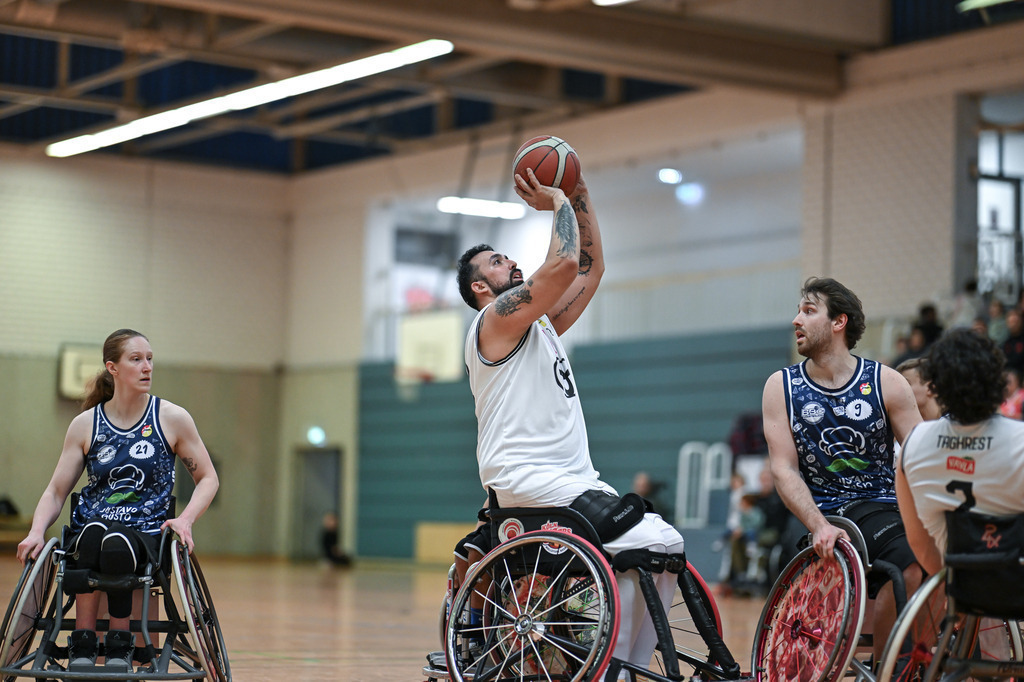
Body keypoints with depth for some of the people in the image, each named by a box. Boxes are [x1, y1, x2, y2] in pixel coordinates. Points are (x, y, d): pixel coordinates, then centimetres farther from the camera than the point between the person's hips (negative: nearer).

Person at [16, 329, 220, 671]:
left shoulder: (173, 419, 5)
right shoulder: (85, 425, 8)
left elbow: (207, 479, 10)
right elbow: (56, 491, 9)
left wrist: (185, 519, -9)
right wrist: (37, 532, -11)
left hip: (146, 531, -1)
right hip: (91, 526, 1)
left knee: (116, 546, -37)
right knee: (94, 533, -37)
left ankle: (119, 644, -18)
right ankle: (82, 644, -29)